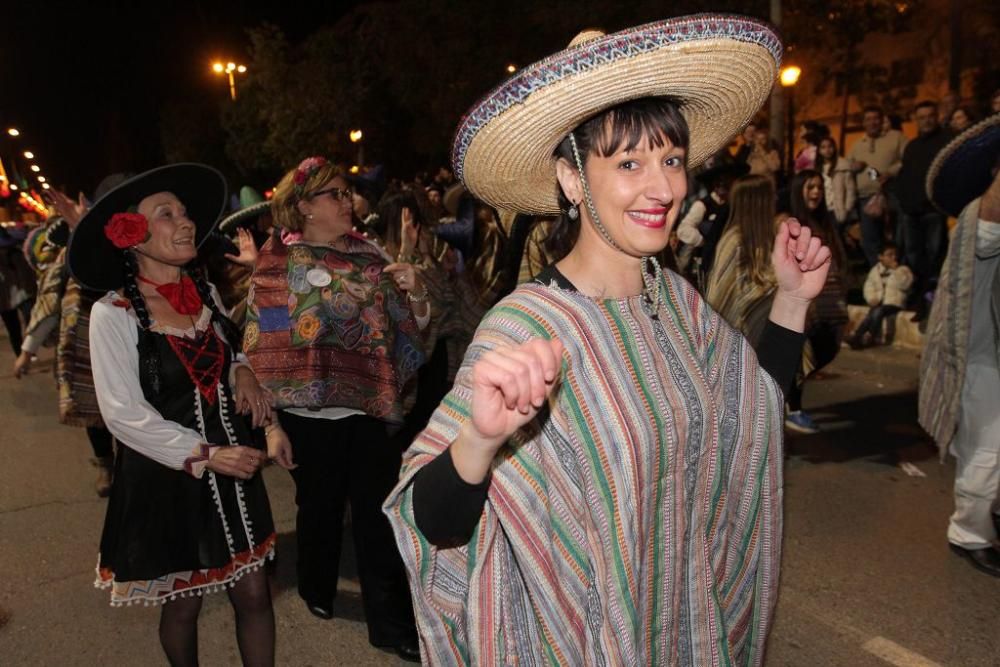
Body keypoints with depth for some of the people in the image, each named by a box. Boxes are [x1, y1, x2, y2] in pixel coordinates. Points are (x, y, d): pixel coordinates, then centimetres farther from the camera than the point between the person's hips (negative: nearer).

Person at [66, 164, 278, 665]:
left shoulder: (206, 293, 3)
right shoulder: (113, 313, -14)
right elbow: (123, 413, -17)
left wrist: (242, 372, -4)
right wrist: (203, 455, -24)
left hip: (229, 468, 4)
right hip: (166, 474, -4)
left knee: (254, 594, 8)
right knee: (182, 602, 15)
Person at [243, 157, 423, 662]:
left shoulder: (370, 254, 4)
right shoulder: (277, 264, -2)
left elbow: (413, 324, 10)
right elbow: (261, 349, -5)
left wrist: (414, 291, -12)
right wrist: (270, 423, -10)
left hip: (370, 407, 2)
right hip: (311, 413, -2)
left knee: (378, 516, 5)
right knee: (320, 508, 17)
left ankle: (391, 624, 19)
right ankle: (317, 591, 43)